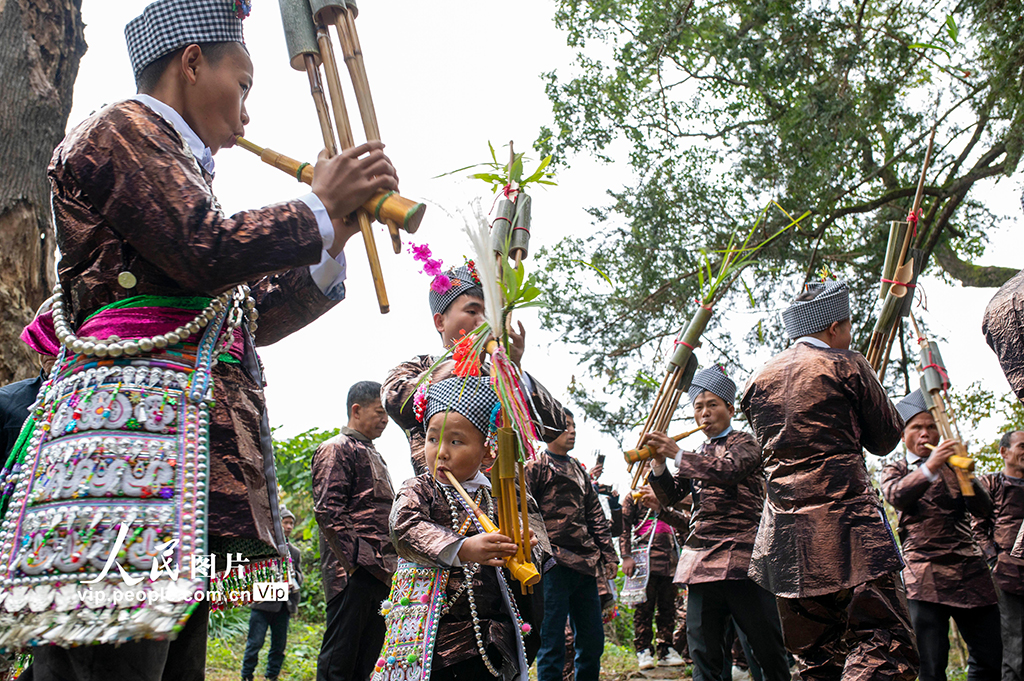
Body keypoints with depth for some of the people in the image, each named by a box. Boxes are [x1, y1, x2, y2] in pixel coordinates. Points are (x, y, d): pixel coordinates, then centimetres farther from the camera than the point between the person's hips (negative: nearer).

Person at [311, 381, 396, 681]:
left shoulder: (374, 455, 24)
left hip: (379, 572, 9)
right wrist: (353, 561, -18)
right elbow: (328, 512, -14)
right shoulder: (337, 449, -4)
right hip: (354, 571, -9)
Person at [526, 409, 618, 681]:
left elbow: (596, 516, 20)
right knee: (552, 647, -3)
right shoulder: (535, 467, 0)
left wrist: (608, 556, 11)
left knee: (593, 642, 10)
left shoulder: (579, 470, 21)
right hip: (554, 566, -7)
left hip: (586, 566, 7)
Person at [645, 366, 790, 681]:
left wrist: (677, 454, -19)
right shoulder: (700, 455, 23)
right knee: (704, 655, 3)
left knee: (769, 649, -3)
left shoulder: (745, 443, 5)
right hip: (700, 559, 6)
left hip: (740, 556, -6)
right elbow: (671, 495, 14)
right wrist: (659, 462, -3)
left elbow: (727, 469, -17)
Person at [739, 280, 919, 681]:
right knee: (885, 645, -8)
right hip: (847, 521, -6)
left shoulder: (757, 381, 16)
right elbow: (884, 439, 9)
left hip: (785, 528, 6)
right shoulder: (845, 365, 1)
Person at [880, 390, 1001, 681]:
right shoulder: (895, 470, 12)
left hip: (969, 569, 4)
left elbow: (983, 509, 9)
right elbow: (895, 495, -12)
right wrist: (930, 467, -26)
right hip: (925, 575, -3)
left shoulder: (952, 465, 21)